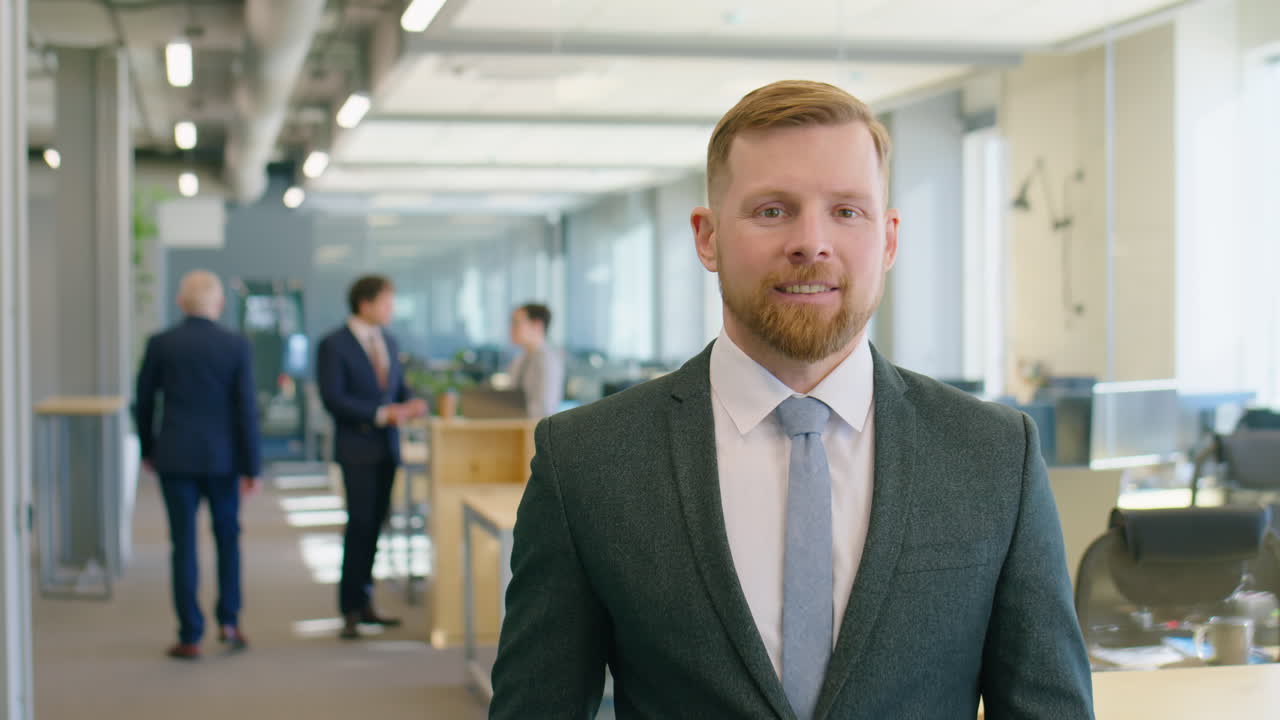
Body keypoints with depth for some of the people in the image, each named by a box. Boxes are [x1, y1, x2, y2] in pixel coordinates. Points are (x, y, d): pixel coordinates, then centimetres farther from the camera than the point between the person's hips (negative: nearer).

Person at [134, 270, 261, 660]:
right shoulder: (236, 345, -4)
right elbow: (246, 408, -6)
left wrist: (148, 449, 19)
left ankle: (191, 636, 3)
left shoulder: (160, 344, -2)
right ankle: (229, 620, 13)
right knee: (228, 536, 18)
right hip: (222, 456, 0)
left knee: (184, 544, 3)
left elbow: (143, 403, 4)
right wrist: (252, 466, -2)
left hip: (175, 457, 0)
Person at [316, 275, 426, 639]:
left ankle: (363, 603, 16)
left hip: (386, 446, 7)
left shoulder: (387, 342, 14)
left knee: (374, 524, 8)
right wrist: (381, 414, -19)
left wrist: (411, 404, -3)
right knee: (360, 523, -9)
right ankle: (350, 609, -3)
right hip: (357, 448, -7)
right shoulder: (333, 345, -8)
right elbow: (333, 398, -15)